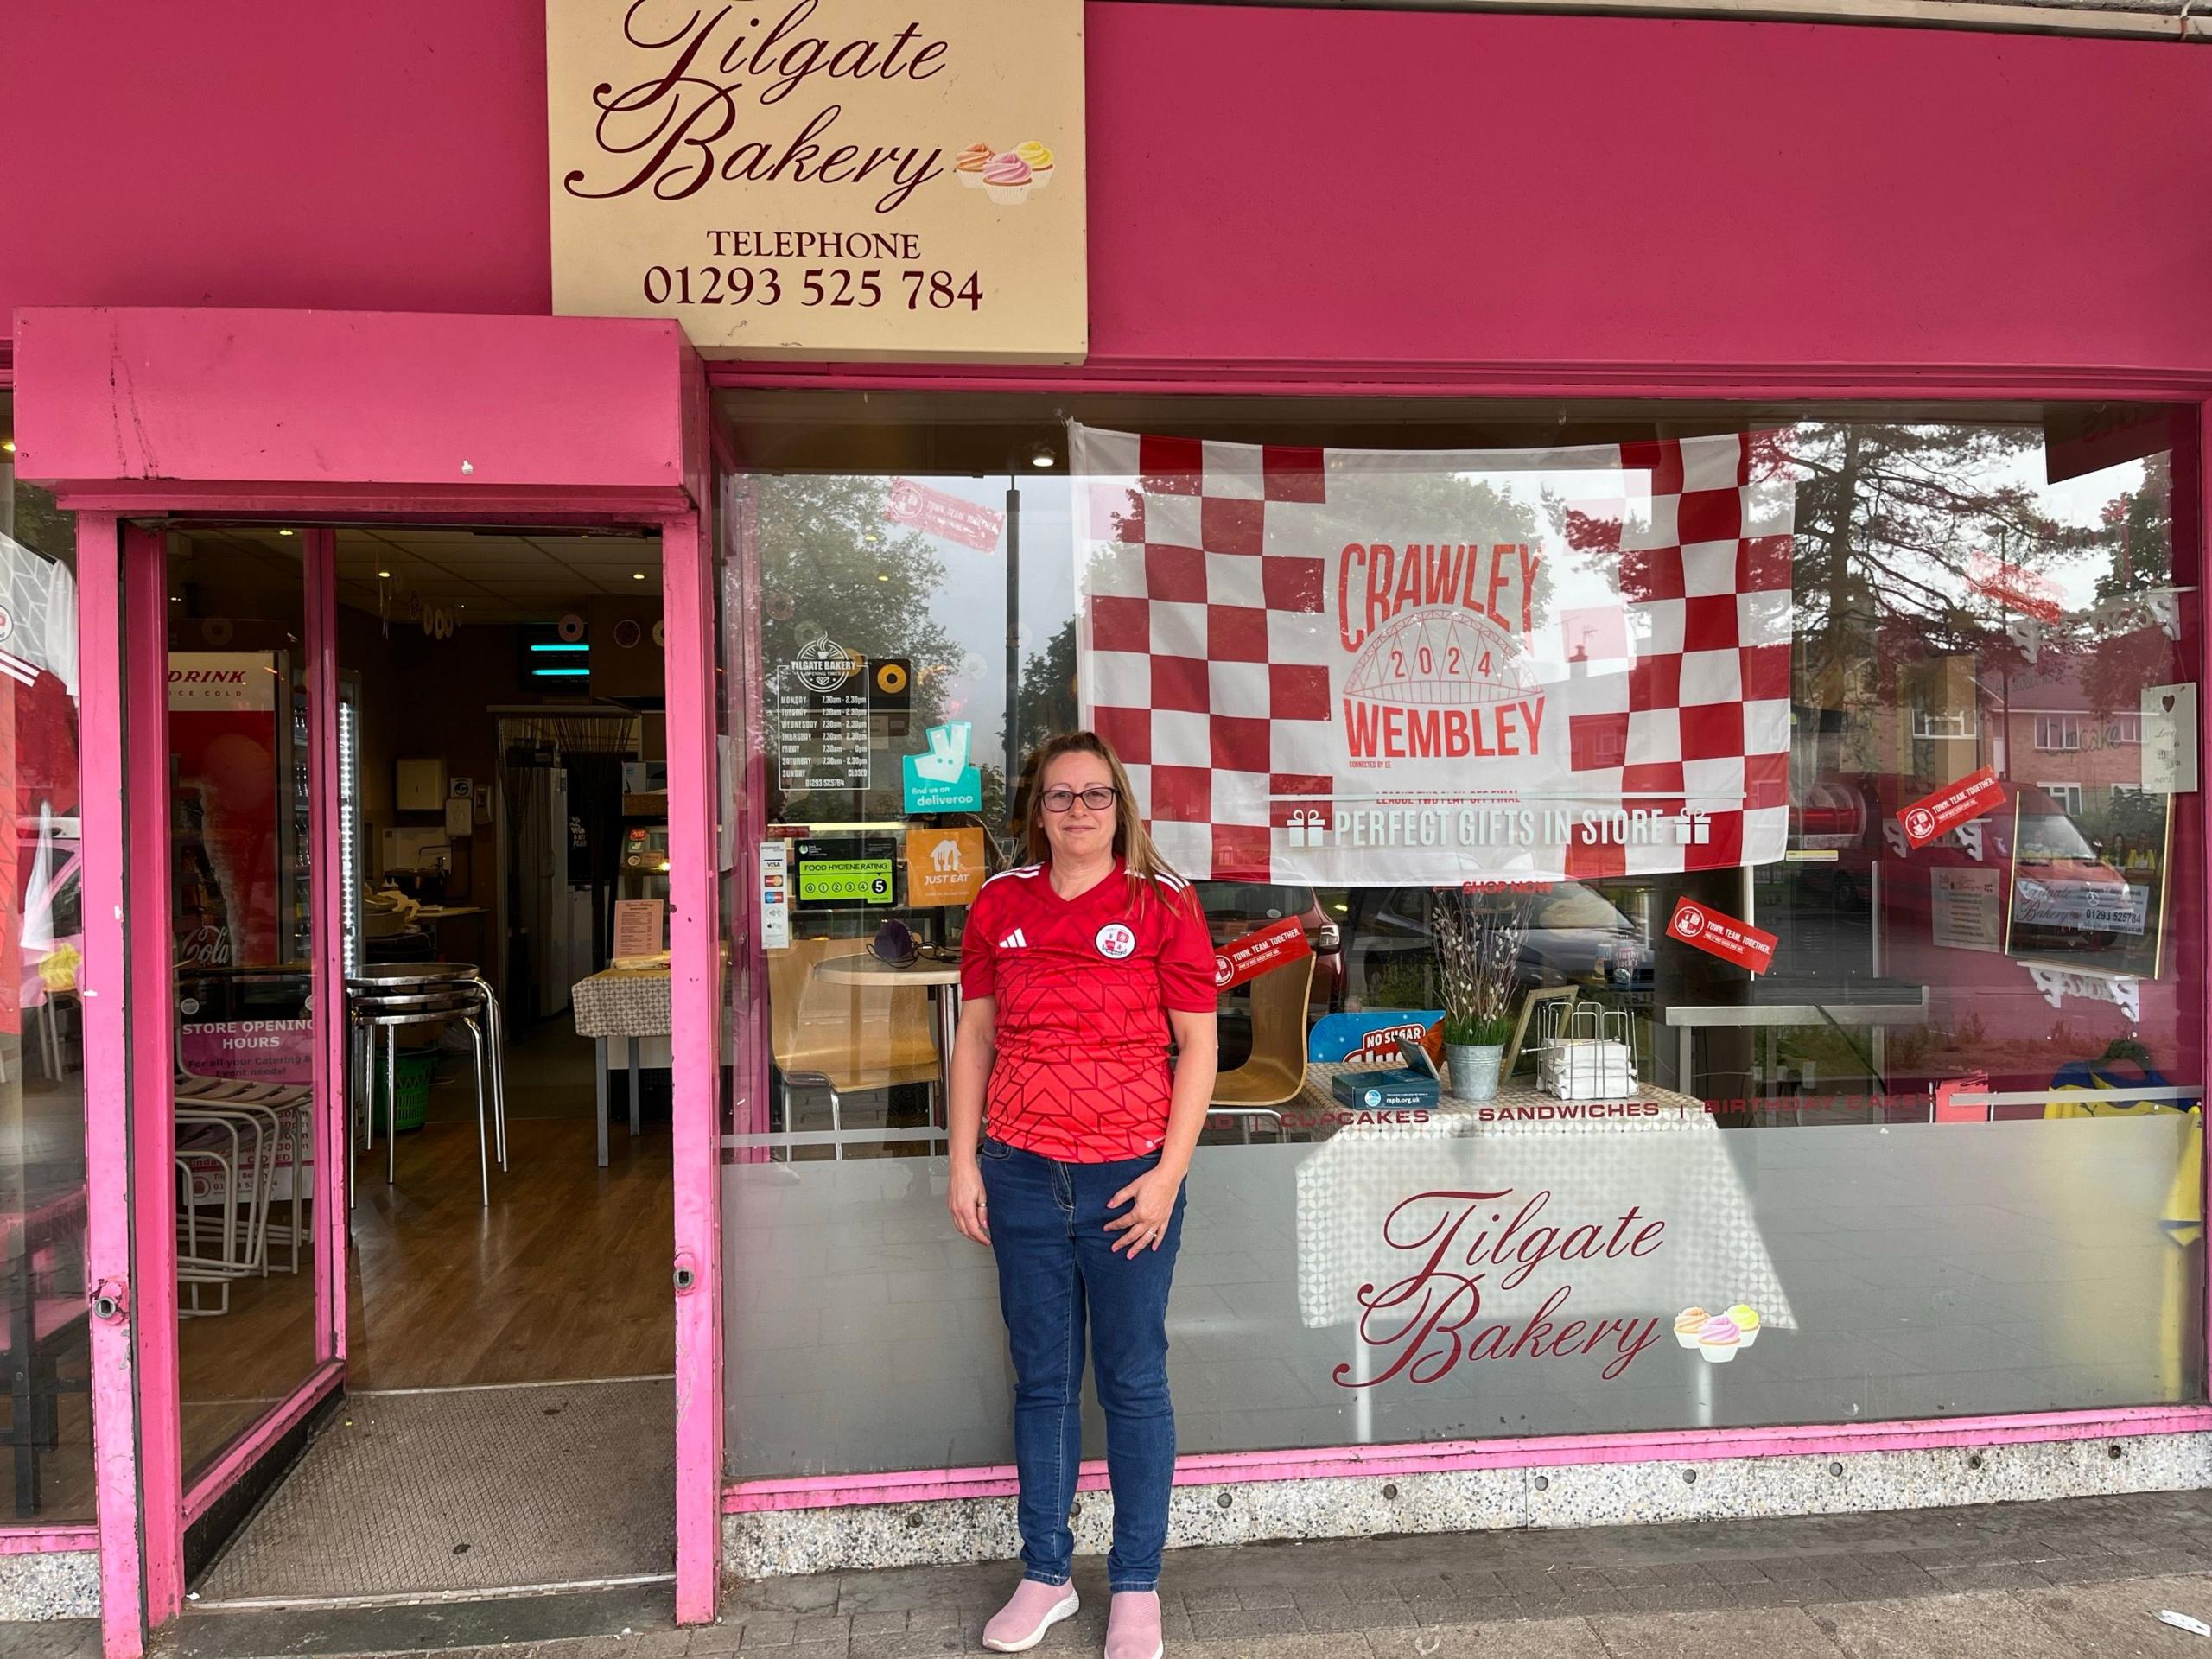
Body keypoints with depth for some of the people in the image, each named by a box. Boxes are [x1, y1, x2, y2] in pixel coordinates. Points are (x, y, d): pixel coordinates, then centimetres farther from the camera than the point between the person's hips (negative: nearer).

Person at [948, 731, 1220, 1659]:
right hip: (1022, 1178, 3)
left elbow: (1198, 1044, -4)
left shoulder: (1162, 904, -4)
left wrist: (1168, 1174, -9)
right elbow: (974, 1036, 9)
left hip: (1129, 1182, -2)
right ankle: (1045, 1575, 32)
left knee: (1133, 1383, 10)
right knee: (1042, 1380, 15)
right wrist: (964, 1164, 5)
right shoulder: (1000, 905, 4)